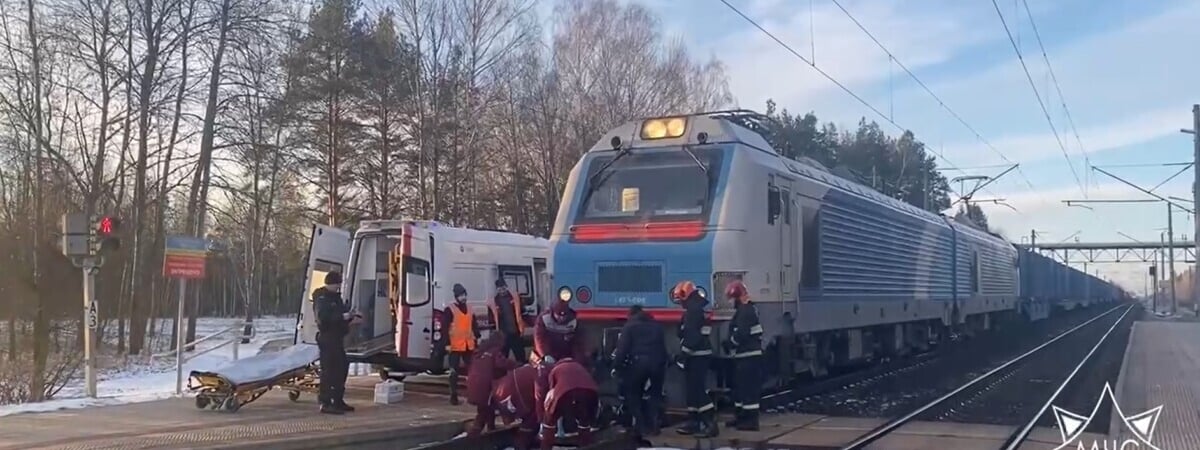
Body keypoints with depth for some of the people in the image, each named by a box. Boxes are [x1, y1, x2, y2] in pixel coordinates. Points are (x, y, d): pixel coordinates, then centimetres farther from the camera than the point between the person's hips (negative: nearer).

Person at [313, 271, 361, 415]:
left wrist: (353, 317, 2)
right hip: (327, 338, -10)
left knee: (341, 368, 14)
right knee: (329, 370, -9)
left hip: (337, 338, 10)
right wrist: (343, 317, -25)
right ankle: (325, 403, -6)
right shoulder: (322, 299, -12)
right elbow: (323, 318, -25)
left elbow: (343, 311, 22)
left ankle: (338, 401, 23)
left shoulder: (335, 297, 18)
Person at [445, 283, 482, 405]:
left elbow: (474, 326, 17)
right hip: (455, 346, -6)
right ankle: (454, 396, 3)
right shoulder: (450, 310, -7)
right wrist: (447, 344, -16)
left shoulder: (469, 309, 12)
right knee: (454, 372, -1)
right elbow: (445, 328, -10)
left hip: (469, 346, 6)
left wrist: (477, 339, 12)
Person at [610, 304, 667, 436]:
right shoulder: (656, 326, 22)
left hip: (638, 363, -4)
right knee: (653, 395, 15)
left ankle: (640, 427, 3)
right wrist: (663, 364, 21)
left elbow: (622, 348, -3)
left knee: (632, 395, 9)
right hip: (656, 363, 4)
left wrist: (616, 366, 0)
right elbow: (663, 348, 19)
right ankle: (653, 426, 10)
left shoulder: (629, 326, 7)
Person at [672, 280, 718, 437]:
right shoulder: (699, 308, 17)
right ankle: (694, 422, 18)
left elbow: (691, 336, -23)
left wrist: (682, 355, -18)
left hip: (696, 356, -10)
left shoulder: (693, 310, -15)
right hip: (700, 355, 10)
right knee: (692, 389, 14)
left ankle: (711, 423, -13)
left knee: (697, 390, -10)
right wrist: (683, 354, 21)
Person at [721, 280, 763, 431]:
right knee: (740, 386, 17)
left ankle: (751, 420, -5)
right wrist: (730, 344, 14)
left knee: (749, 387, -8)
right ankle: (741, 416, 25)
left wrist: (728, 344, -9)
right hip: (747, 355, 11)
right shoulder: (748, 309, 17)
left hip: (748, 356, -11)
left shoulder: (745, 311, -18)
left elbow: (740, 334, -24)